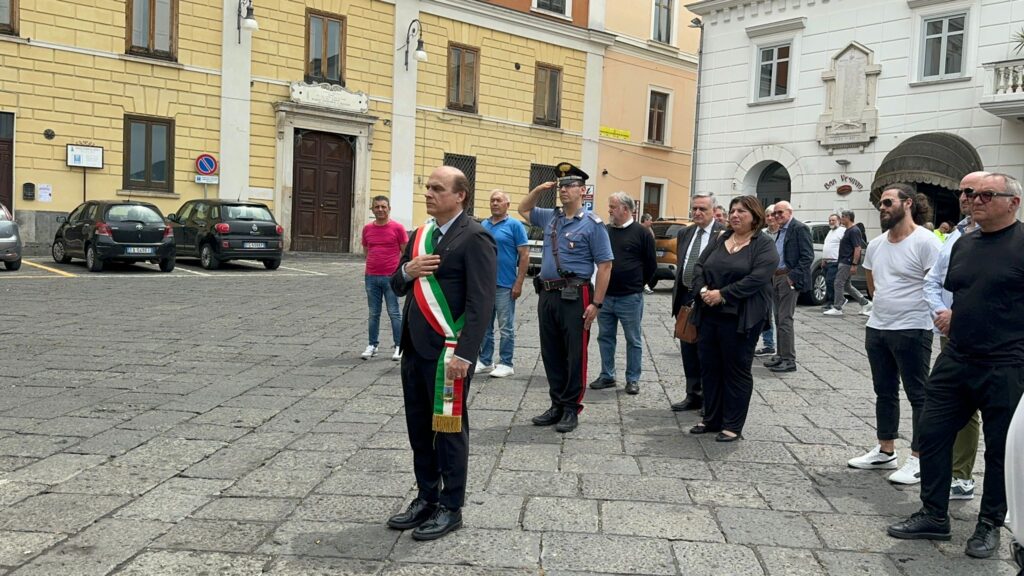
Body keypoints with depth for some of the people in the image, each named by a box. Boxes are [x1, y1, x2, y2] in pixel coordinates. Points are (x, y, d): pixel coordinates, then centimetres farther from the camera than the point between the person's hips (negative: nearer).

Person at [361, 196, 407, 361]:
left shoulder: (397, 228, -3)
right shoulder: (367, 229, 8)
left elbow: (405, 252, -1)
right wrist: (371, 267, 11)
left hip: (391, 277, -4)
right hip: (371, 277, 4)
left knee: (394, 313, 0)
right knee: (373, 314, 10)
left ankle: (399, 347, 7)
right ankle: (372, 346, 18)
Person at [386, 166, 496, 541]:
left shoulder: (475, 238, -11)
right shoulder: (420, 235, 14)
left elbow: (481, 302, -17)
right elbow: (397, 285, 17)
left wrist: (464, 354, -22)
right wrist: (408, 270, -6)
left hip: (448, 351, -8)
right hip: (415, 348, 8)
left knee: (449, 429, 4)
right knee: (419, 427, 15)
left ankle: (451, 508, 17)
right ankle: (426, 497, 29)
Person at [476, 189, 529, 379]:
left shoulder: (514, 225, -5)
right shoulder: (483, 225, 11)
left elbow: (524, 255, -8)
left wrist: (518, 283, -13)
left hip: (505, 285, -5)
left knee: (506, 328, 3)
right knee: (484, 326, 12)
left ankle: (505, 364, 12)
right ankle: (484, 361, 22)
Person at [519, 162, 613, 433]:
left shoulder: (592, 224, -6)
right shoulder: (550, 217, 12)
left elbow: (605, 266, -8)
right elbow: (524, 210, 31)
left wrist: (596, 303, -14)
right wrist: (539, 190, 12)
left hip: (574, 297, -6)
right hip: (547, 295, 6)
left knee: (575, 355, 1)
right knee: (551, 354, 12)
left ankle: (572, 409, 10)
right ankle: (557, 405, 22)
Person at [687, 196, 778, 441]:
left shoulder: (764, 245, -5)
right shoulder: (721, 240, 13)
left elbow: (757, 278, -17)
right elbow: (700, 266, 10)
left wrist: (722, 294, -19)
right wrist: (703, 289, -10)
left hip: (740, 318, -6)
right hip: (709, 314, 6)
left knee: (736, 370, 3)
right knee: (709, 367, 11)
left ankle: (733, 425, 13)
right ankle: (711, 419, 24)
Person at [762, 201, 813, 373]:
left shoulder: (800, 228, -9)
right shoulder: (781, 231, 17)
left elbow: (808, 256, -15)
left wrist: (793, 277, -18)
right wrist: (773, 275, 11)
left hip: (789, 278, -9)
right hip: (777, 278, 9)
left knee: (785, 319, -9)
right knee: (778, 319, 13)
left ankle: (789, 360, -3)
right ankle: (781, 355, 21)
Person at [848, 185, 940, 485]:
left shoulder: (925, 242, -14)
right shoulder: (876, 244, 9)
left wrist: (908, 308, -7)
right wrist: (886, 305, 13)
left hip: (912, 331, -8)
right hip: (876, 328, 8)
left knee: (918, 395, 3)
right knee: (884, 392, 16)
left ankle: (919, 459, 12)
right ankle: (885, 452, 27)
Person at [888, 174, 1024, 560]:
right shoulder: (963, 244, 10)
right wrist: (950, 317, 12)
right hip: (955, 360, 7)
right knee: (932, 433, 8)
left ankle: (990, 525, 25)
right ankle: (934, 516, 21)